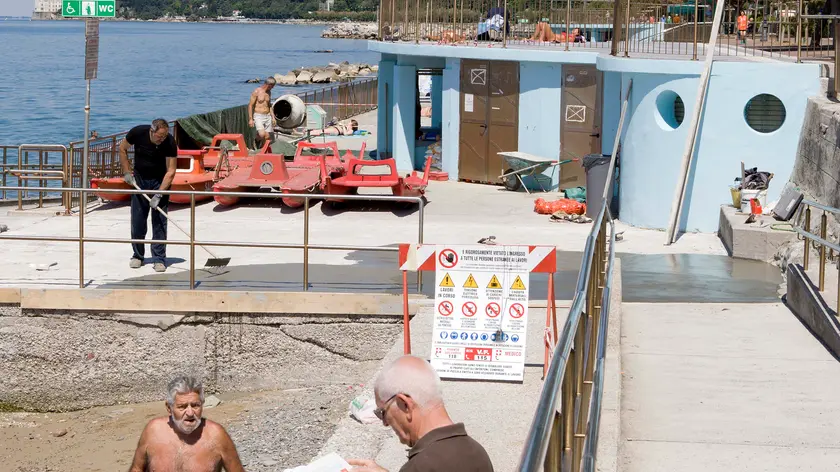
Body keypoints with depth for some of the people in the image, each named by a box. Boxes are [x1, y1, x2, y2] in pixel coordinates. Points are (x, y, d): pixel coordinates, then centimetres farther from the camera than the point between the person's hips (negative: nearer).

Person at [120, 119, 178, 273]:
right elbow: (122, 149, 0)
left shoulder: (169, 143, -25)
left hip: (160, 181, -2)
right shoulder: (137, 133, -20)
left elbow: (170, 171, -22)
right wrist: (127, 172, -6)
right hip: (139, 179, 2)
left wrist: (159, 194, -28)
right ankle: (137, 256, 16)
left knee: (159, 221, -7)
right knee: (137, 219, 4)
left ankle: (159, 259, -2)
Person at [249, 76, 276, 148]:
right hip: (258, 116, -7)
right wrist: (250, 119, -14)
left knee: (267, 137, 3)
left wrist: (273, 117, 15)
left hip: (267, 116, 7)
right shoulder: (256, 92, -11)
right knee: (262, 135, -25)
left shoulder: (269, 92, 11)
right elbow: (250, 105, -10)